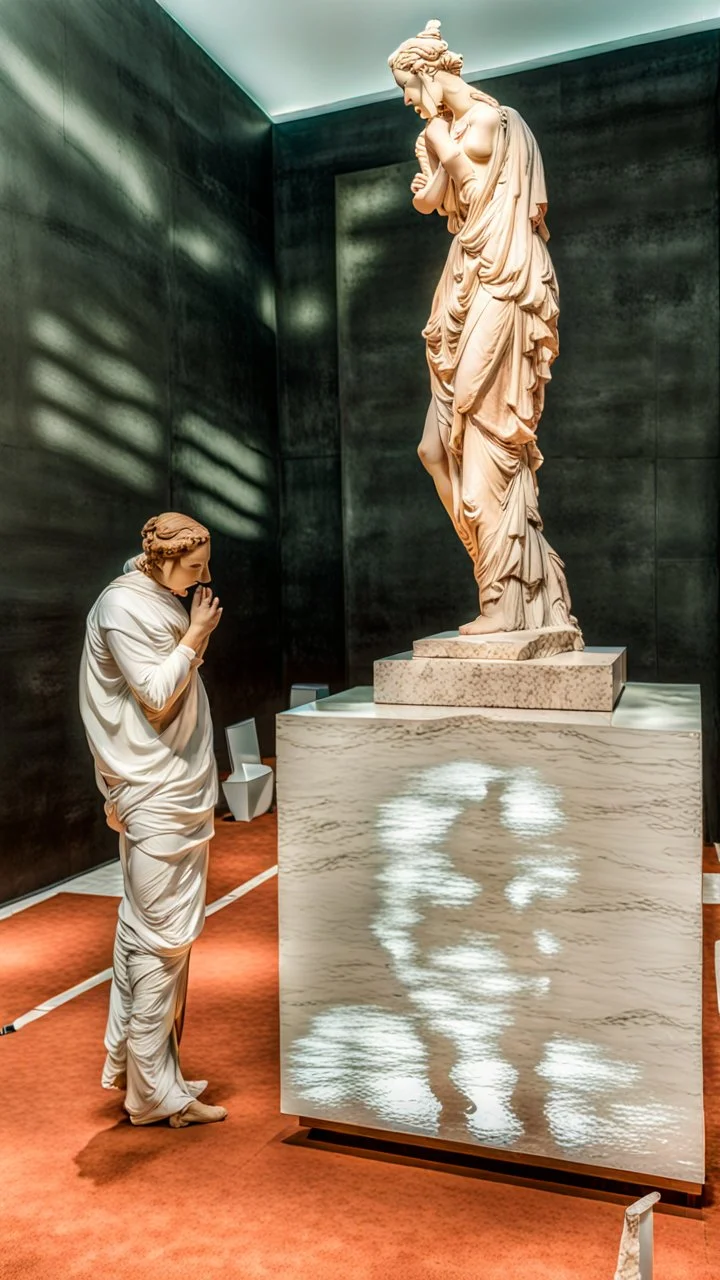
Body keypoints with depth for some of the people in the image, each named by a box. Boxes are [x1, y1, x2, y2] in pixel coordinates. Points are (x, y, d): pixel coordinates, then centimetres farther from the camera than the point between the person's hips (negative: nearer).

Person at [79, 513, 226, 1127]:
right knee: (162, 937, -3)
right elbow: (157, 697, -18)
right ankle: (155, 1091, 8)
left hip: (178, 791, 10)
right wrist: (195, 636, -13)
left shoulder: (158, 601, 14)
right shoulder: (121, 606, -14)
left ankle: (129, 1060, 30)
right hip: (156, 796, -10)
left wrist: (196, 634, 7)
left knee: (145, 928, 16)